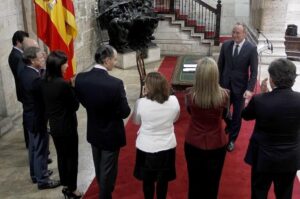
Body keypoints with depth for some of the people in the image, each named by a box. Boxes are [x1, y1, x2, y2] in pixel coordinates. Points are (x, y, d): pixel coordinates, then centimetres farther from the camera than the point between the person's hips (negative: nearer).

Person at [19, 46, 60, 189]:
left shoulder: (24, 72, 3)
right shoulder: (35, 77, -28)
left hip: (30, 116, 10)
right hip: (37, 118, -10)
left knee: (33, 148, 22)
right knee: (41, 150, 4)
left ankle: (36, 173, 38)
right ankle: (42, 180, 17)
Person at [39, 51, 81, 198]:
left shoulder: (44, 83, -1)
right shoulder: (63, 84, -25)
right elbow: (75, 105, -15)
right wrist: (73, 88, -6)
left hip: (54, 126, 7)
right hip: (67, 127, -7)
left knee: (61, 156, 20)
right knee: (72, 157, 9)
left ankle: (65, 185, 34)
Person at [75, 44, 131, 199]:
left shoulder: (80, 78, -14)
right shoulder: (115, 83, -30)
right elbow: (125, 112, -21)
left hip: (93, 132, 6)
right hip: (111, 134, -6)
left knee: (99, 167, 28)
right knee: (108, 170, 13)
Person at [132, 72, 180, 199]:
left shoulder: (141, 103, -22)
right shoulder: (173, 101, -15)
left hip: (146, 148, -2)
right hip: (167, 146, 2)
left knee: (147, 180, 20)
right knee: (163, 180, 21)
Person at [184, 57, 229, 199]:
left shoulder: (190, 95, -21)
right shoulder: (224, 95, -22)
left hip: (193, 144, 0)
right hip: (217, 145, 0)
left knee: (194, 181, 20)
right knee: (212, 182, 21)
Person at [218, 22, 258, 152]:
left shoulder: (251, 49, -10)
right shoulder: (226, 45, -2)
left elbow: (254, 71, -10)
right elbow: (220, 65, 5)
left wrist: (250, 89, -18)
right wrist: (218, 82, 2)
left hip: (240, 87, -2)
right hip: (225, 85, 3)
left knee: (237, 115, 10)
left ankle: (232, 139, 27)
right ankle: (229, 126, 46)